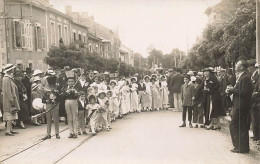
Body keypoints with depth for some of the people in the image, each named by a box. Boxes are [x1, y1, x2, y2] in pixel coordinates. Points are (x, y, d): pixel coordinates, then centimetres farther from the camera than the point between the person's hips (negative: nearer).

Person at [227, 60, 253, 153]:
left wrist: (232, 90, -16)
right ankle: (244, 147, 23)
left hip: (241, 106, -10)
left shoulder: (245, 77, -16)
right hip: (239, 105, 10)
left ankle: (240, 147, 0)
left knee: (233, 126, -7)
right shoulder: (240, 77, 16)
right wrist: (231, 90, 1)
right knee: (242, 127, 14)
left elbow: (244, 92, -24)